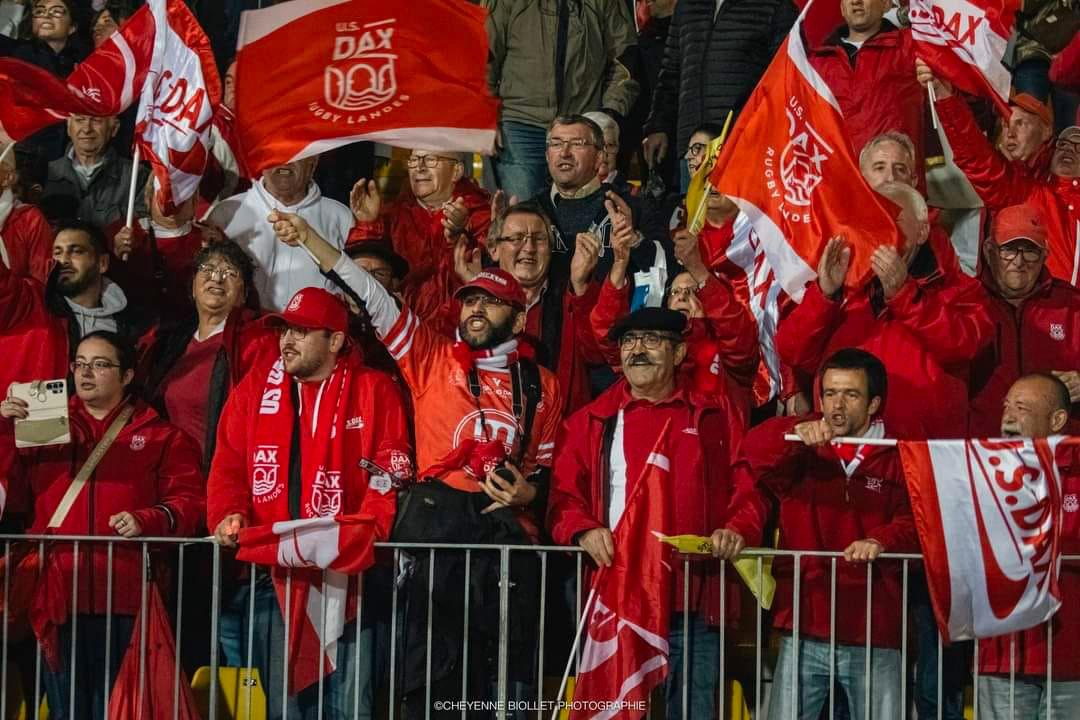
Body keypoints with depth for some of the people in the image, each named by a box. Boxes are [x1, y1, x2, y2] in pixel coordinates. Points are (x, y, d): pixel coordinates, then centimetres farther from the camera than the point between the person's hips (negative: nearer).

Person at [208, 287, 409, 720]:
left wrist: (365, 530, -19)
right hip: (271, 570, 3)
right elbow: (228, 465, 10)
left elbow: (389, 474, -4)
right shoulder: (255, 387, 11)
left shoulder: (374, 391, 2)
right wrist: (229, 515, -8)